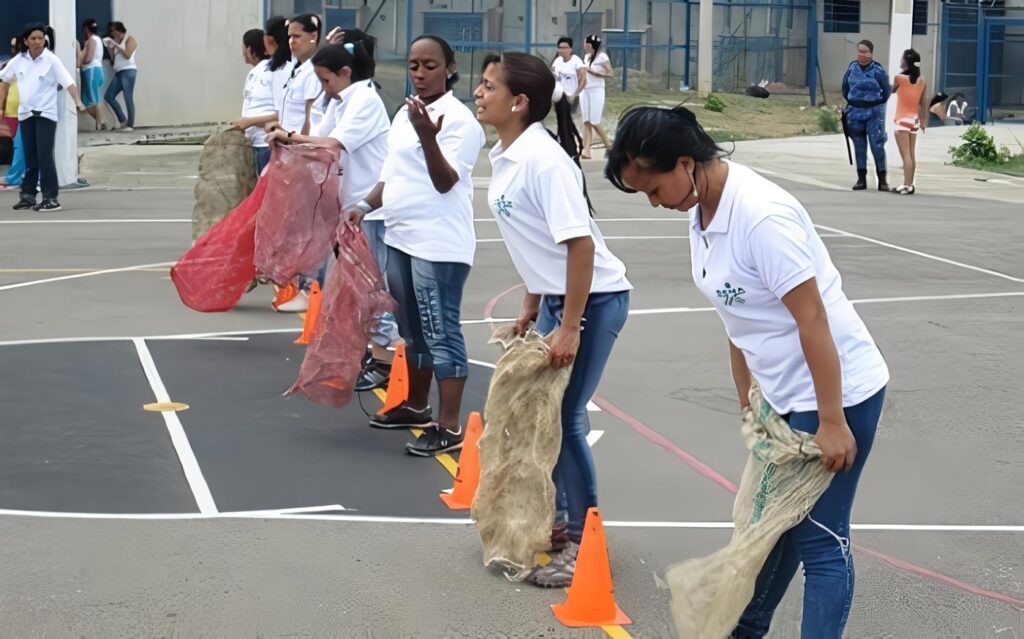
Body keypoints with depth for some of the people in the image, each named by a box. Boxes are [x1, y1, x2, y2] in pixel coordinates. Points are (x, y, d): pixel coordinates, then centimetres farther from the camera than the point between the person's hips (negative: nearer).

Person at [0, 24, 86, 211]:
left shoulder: (51, 60, -9)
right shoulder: (19, 60, 3)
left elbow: (68, 81, -17)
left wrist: (78, 101, -32)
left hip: (46, 113, -4)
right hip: (25, 113, 4)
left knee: (45, 156, -11)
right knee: (30, 157, 10)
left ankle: (51, 197, -9)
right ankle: (28, 195, 18)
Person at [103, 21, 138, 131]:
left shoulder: (130, 39, 2)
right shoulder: (117, 42, 22)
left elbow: (127, 55, -12)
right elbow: (113, 58, 19)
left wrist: (116, 45, -10)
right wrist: (109, 48, 7)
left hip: (128, 71, -8)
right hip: (119, 72, 8)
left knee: (128, 98, -10)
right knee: (108, 96, 1)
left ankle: (130, 125, -9)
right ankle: (123, 120, 6)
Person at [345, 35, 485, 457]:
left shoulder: (458, 119, -12)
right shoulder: (404, 114, 14)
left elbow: (446, 182, -20)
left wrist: (427, 136, -34)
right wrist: (365, 207, 6)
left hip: (438, 245, -9)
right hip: (400, 238, 9)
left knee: (441, 333, -7)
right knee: (413, 330, 19)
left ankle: (449, 427, -5)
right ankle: (415, 407, 33)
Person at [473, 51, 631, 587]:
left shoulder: (544, 160, -22)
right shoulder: (505, 157, 5)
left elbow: (579, 243, -25)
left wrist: (570, 328, -24)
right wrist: (530, 310, 19)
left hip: (593, 298, -9)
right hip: (555, 295, 9)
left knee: (563, 416, -6)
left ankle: (583, 543, 5)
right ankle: (549, 518, 29)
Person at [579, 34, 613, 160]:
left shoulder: (602, 57, -8)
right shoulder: (586, 57, 13)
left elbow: (610, 74, -11)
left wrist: (593, 72, -18)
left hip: (596, 91, -6)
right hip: (585, 91, 6)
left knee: (595, 122, -6)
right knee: (586, 122, 0)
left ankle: (608, 146, 11)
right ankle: (586, 149, -5)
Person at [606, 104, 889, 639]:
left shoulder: (760, 215, -25)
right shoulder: (702, 212, 2)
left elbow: (813, 320, -24)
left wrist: (831, 423, -21)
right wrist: (748, 404, 16)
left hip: (837, 392, -9)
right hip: (783, 395, 9)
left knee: (818, 538, -5)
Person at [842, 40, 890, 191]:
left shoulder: (878, 71, -8)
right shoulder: (852, 68, 4)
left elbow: (887, 91, 2)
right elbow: (845, 86, 17)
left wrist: (877, 104, 5)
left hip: (874, 113, -4)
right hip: (855, 112, 4)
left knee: (877, 145, -6)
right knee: (859, 146, 8)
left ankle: (882, 180, -1)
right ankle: (861, 179, 15)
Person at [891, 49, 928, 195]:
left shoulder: (899, 78, -10)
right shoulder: (922, 81, 5)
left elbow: (891, 90, 8)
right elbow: (925, 102, 5)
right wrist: (924, 120, 11)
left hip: (903, 120, -6)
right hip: (915, 120, 6)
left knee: (905, 154, -9)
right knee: (912, 154, 11)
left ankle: (907, 185, -13)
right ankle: (909, 184, 16)